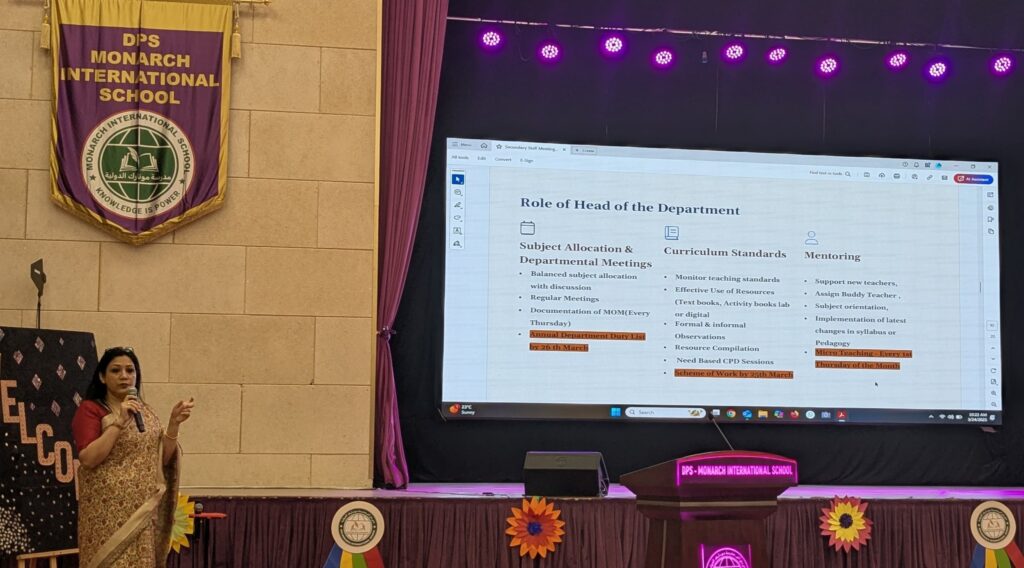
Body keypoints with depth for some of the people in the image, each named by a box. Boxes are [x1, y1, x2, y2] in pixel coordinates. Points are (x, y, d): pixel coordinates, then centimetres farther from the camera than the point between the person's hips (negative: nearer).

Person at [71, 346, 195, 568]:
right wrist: (119, 422, -19)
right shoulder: (90, 409, -3)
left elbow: (163, 459, 11)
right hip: (109, 512, -5)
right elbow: (87, 459, -16)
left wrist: (174, 423, -2)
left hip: (143, 512, 5)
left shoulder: (145, 411, 14)